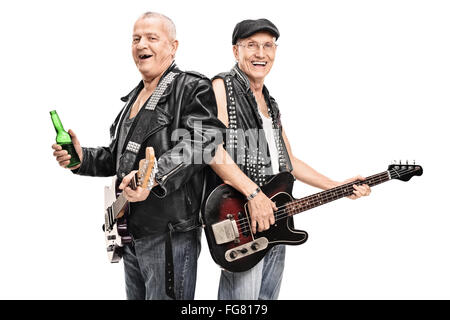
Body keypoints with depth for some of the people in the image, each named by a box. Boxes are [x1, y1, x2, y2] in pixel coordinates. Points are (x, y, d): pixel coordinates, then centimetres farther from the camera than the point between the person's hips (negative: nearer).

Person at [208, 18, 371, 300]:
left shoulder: (271, 104, 20)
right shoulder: (222, 87, -5)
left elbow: (289, 161, 23)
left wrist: (339, 187, 15)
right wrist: (252, 194, -23)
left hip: (274, 217, 8)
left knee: (267, 296, 12)